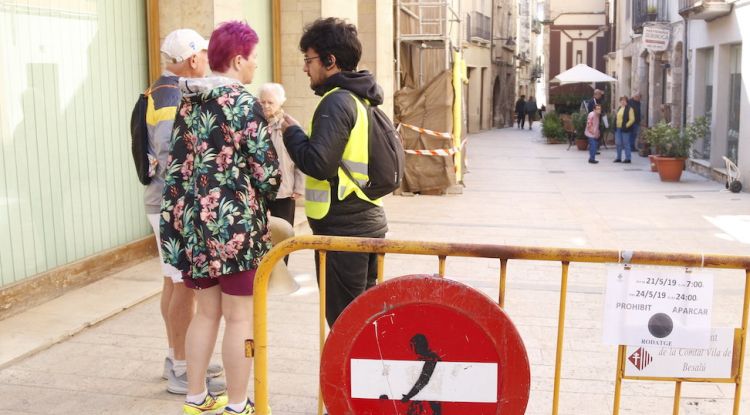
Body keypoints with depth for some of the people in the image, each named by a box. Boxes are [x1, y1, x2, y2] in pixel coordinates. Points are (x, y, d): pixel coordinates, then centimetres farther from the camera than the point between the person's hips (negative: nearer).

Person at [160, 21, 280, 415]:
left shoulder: (188, 102, 9)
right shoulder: (244, 103, -11)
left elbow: (177, 166, 10)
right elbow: (266, 173, -13)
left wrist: (180, 220, 15)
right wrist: (266, 189, 9)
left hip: (194, 220, 7)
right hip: (234, 223, -7)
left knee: (207, 312, 19)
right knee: (240, 318, 5)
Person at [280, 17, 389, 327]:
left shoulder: (336, 102, -15)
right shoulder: (359, 99, 14)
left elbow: (318, 164, -24)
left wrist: (291, 131, -8)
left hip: (342, 230, -10)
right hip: (367, 223, 10)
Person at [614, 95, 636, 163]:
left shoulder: (629, 109, -7)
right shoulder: (619, 108, 16)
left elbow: (632, 119, -12)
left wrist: (626, 126, -17)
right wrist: (615, 126, 11)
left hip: (625, 129, -7)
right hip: (618, 128, 7)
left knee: (626, 144, -1)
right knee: (618, 143, 10)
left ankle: (628, 158, 6)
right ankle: (618, 158, 19)